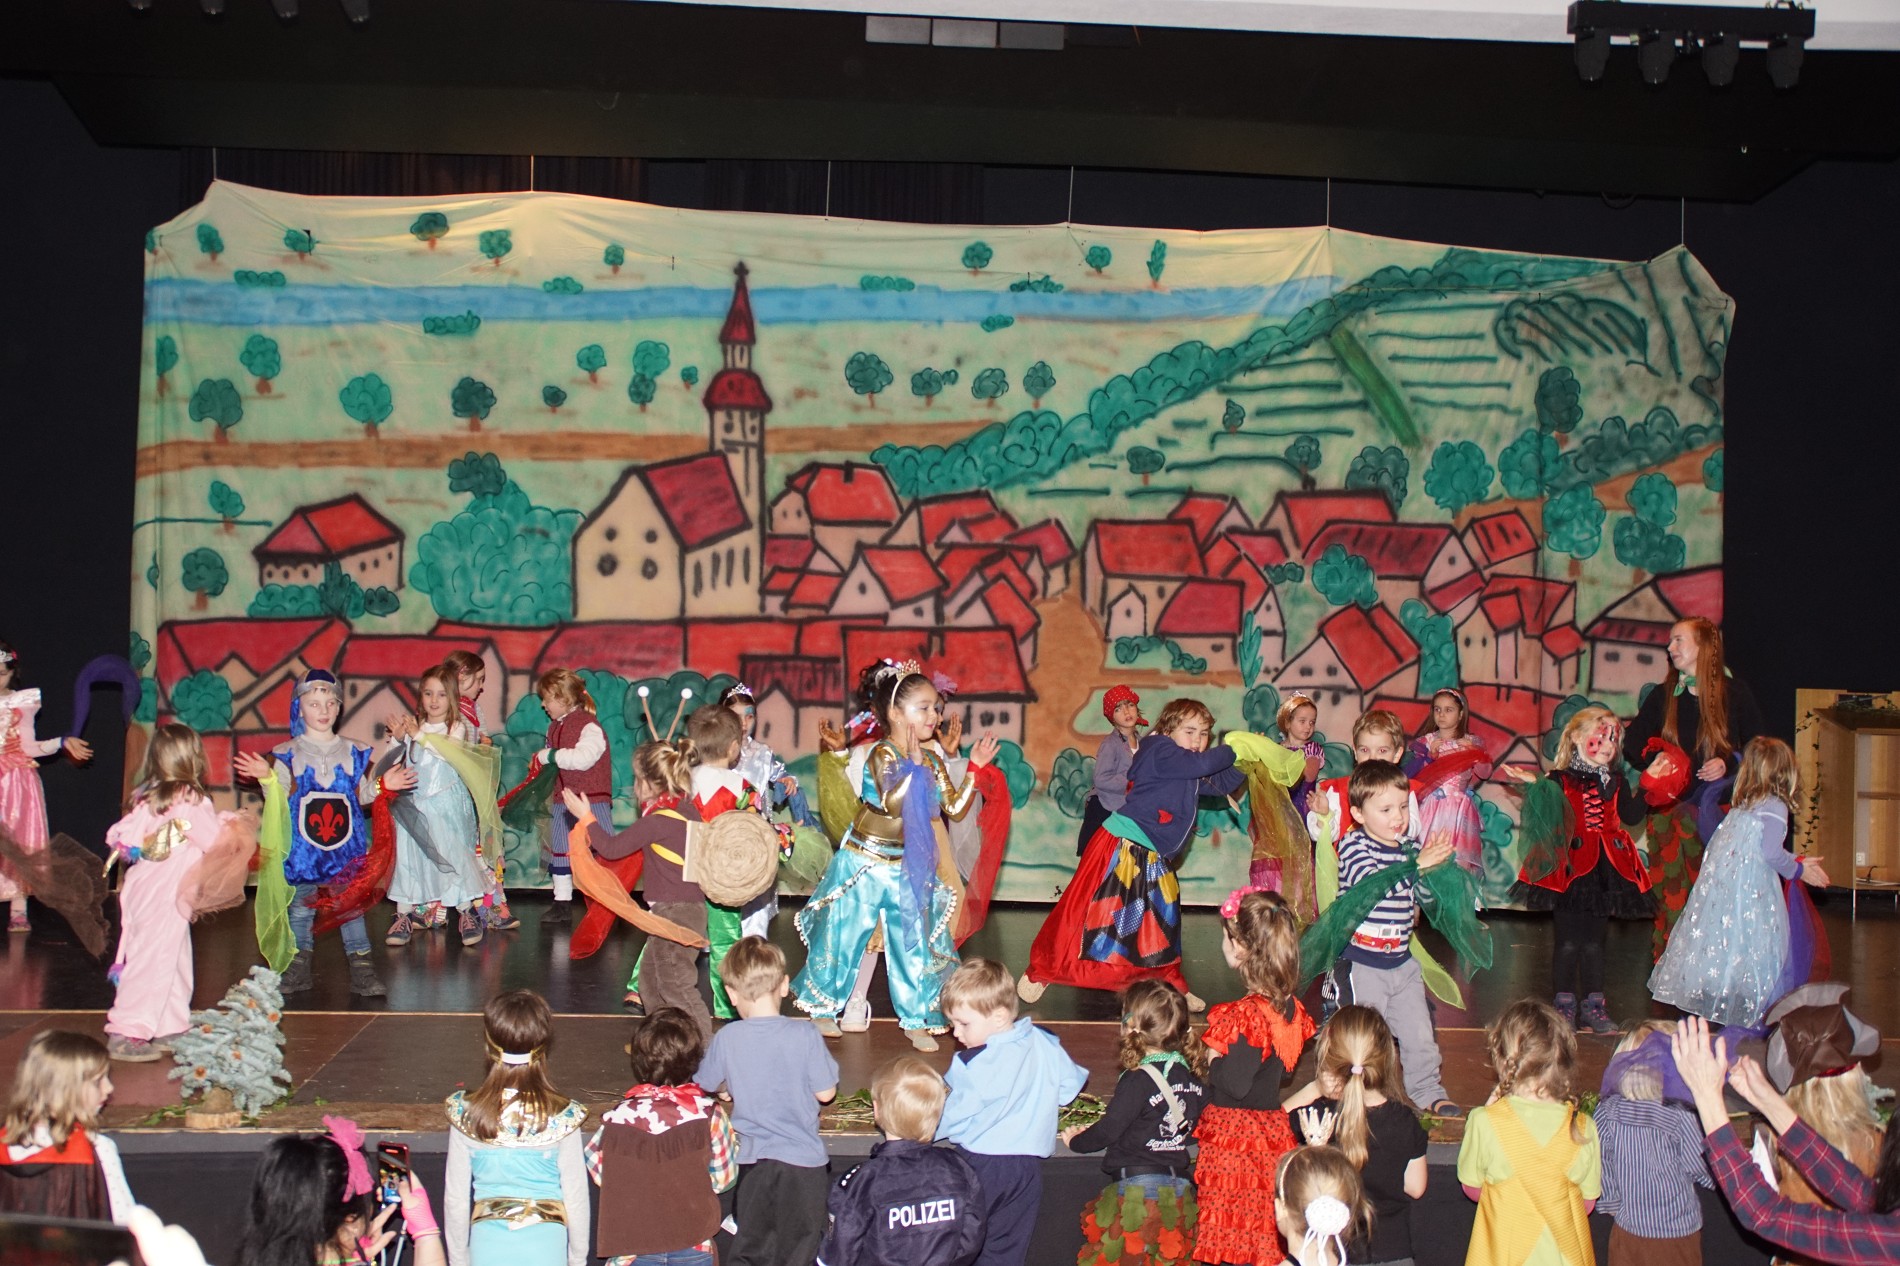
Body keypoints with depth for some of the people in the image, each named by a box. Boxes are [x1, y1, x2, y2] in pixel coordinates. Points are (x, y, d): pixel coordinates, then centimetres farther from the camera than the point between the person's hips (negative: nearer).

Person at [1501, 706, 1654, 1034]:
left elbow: (1630, 816, -2)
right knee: (1568, 941, 2)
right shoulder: (1561, 780, -3)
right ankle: (1564, 1004, 12)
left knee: (1594, 941, 11)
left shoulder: (1616, 782, 10)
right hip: (1570, 871, -4)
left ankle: (1594, 1005, 18)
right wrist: (1535, 786, -24)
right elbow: (1547, 816, -12)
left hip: (1605, 871, 4)